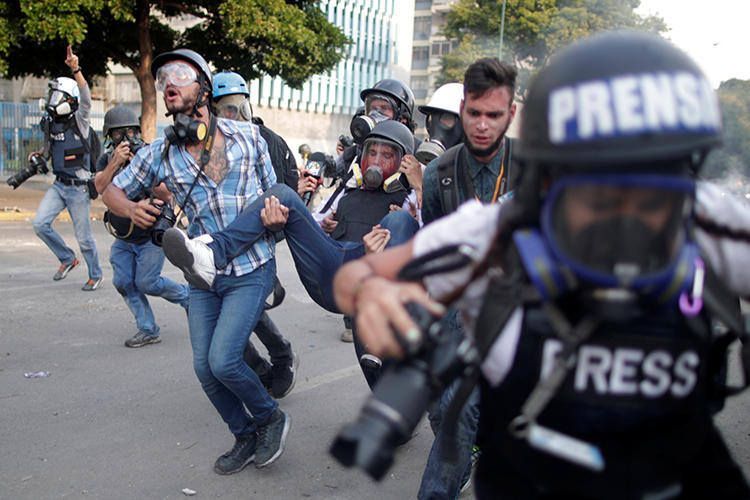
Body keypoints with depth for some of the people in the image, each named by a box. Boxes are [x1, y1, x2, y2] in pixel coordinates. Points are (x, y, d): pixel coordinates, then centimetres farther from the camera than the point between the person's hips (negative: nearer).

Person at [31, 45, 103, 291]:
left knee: (84, 236, 0)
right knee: (40, 223, -6)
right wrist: (38, 155, 7)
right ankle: (67, 258, 15)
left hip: (78, 187, -6)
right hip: (58, 185, 6)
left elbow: (86, 98, -30)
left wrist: (76, 70, -42)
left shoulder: (79, 121, -10)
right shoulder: (50, 122, 7)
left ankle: (95, 275, 20)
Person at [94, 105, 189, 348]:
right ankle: (148, 329, 11)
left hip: (151, 235, -5)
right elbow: (101, 187, -20)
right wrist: (115, 162, -33)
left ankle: (186, 295, 19)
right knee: (123, 282, -1)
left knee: (146, 282, -8)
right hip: (123, 239, 5)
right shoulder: (106, 160, 0)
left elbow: (166, 196, -21)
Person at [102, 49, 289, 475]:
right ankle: (246, 438, 30)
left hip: (252, 271, -4)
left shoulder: (247, 136, -4)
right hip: (205, 278, 4)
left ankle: (271, 417, 14)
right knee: (205, 368, 5)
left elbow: (272, 193, 8)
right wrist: (131, 209, -10)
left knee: (223, 359, -15)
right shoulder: (159, 154, -1)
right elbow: (113, 190, 11)